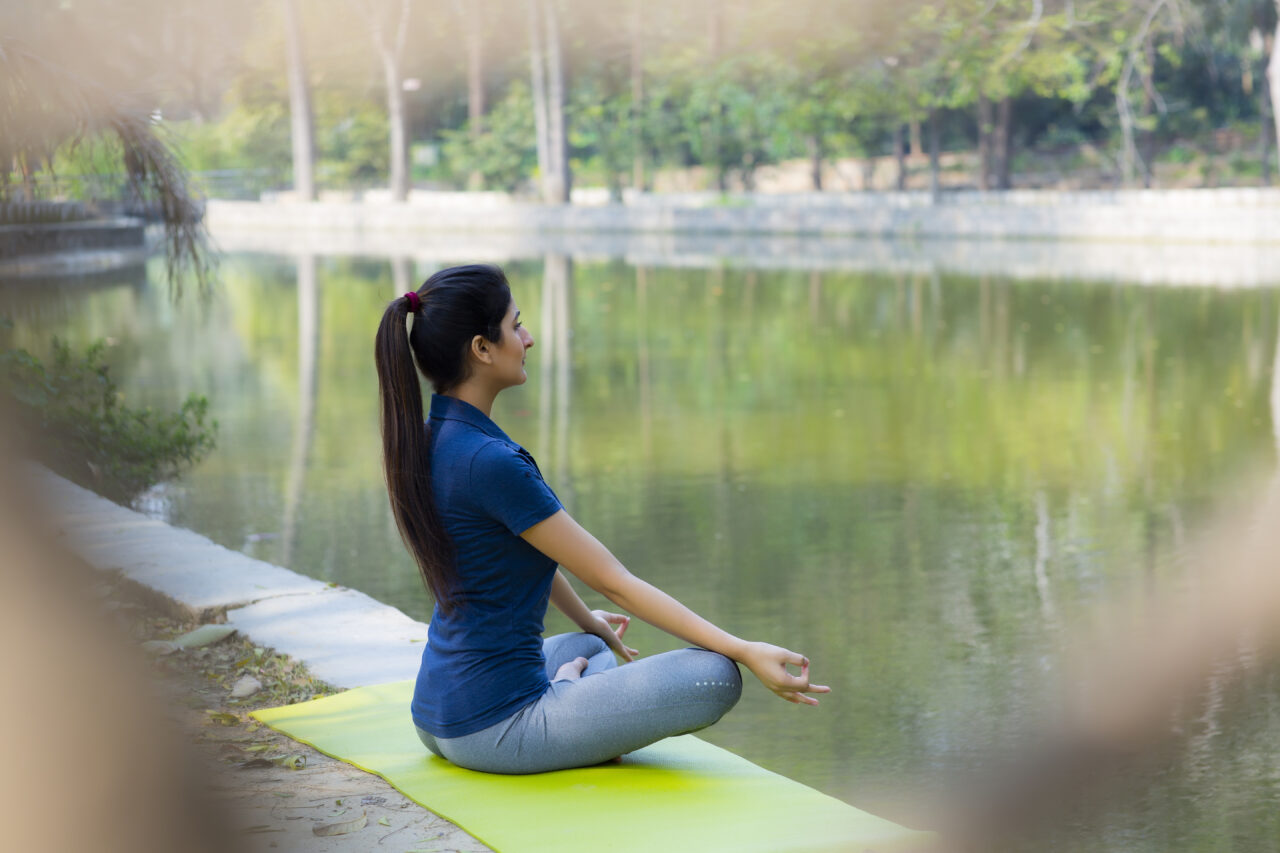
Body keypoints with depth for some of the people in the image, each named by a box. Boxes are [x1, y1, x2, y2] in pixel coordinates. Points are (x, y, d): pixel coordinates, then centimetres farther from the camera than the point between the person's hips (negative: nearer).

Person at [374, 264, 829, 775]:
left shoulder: (429, 439, 6)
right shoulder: (488, 461, -22)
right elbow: (613, 581, -18)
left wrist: (590, 623, 38)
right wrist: (745, 651, -15)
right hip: (494, 728, -10)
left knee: (588, 647, 40)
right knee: (716, 678, -15)